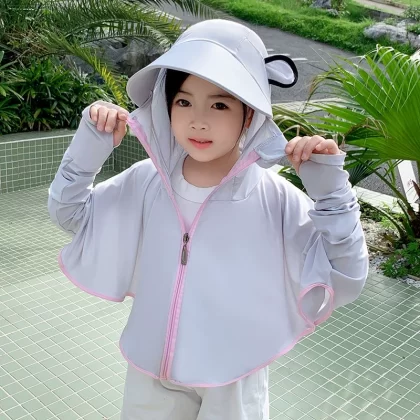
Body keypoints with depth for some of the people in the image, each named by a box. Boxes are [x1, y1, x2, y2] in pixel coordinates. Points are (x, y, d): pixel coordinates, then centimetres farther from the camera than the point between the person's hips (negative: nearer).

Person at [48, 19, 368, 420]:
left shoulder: (274, 199, -19)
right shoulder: (146, 181, -11)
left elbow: (345, 281, -20)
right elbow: (68, 213, 0)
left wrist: (330, 188, -28)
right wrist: (89, 146, -15)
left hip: (233, 383, -2)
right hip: (151, 372, 3)